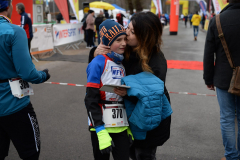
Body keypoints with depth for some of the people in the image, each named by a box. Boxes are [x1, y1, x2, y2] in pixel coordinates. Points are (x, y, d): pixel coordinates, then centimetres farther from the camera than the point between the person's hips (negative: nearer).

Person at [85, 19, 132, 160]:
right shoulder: (98, 63, -11)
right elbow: (91, 100, -14)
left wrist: (129, 125, 15)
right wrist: (100, 131, -19)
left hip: (121, 126, 5)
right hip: (101, 126, -5)